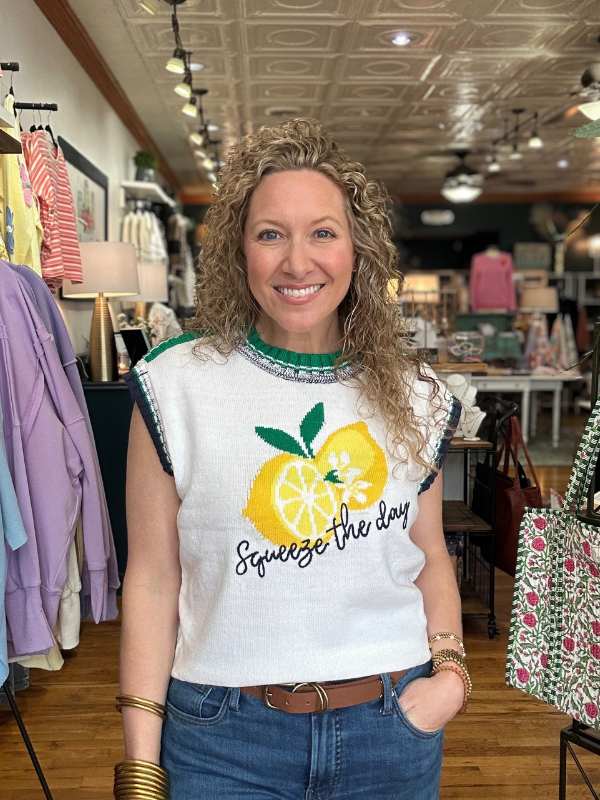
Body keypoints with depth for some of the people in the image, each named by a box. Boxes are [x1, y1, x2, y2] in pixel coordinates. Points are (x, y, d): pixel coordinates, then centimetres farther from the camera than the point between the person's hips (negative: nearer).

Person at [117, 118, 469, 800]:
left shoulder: (413, 397, 0)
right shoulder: (175, 385, -8)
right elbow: (153, 579, -7)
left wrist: (450, 668, -4)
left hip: (392, 728, 3)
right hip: (224, 740, -2)